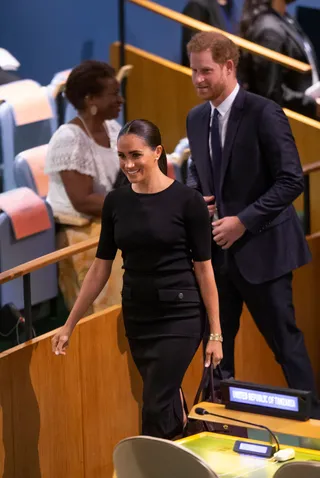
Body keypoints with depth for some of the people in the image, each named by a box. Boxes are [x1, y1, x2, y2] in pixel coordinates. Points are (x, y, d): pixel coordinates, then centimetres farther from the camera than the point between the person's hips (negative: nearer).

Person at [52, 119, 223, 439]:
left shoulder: (187, 200, -10)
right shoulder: (115, 202, 3)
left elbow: (204, 269, -7)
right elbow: (100, 268, 8)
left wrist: (215, 334, -7)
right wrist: (69, 325, 8)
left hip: (180, 315, -5)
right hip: (136, 317, 5)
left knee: (155, 408, -10)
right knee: (166, 399, 14)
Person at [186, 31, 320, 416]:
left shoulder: (263, 113, -13)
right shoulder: (196, 118, 8)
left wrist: (243, 221, -20)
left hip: (260, 248, -6)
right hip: (217, 250, 7)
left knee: (285, 341, 1)